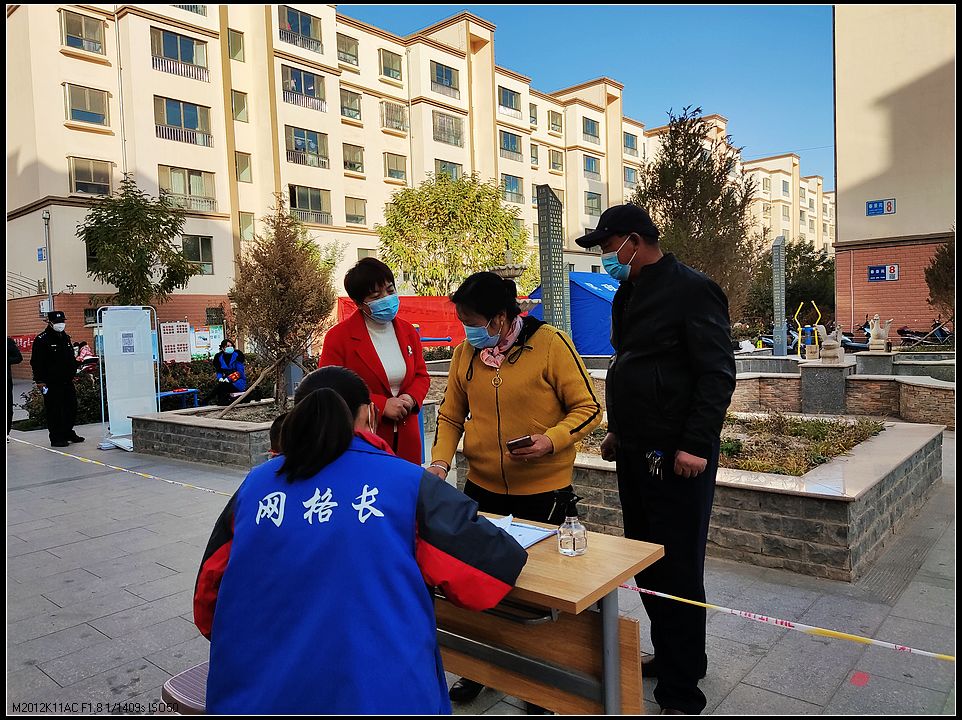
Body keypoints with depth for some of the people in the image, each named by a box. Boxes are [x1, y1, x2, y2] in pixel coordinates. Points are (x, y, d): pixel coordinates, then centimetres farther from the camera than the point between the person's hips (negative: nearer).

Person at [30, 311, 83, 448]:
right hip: (51, 383, -7)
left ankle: (68, 433, 26)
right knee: (54, 411, -2)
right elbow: (36, 362, -10)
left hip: (67, 381, 7)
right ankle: (56, 438, 4)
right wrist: (39, 381, -14)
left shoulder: (66, 338, 15)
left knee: (71, 407, 12)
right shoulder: (42, 339, -7)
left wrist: (73, 372, 17)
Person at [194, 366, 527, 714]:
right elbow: (498, 565, -4)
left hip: (251, 697, 3)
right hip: (379, 697, -3)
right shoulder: (410, 483, -8)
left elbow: (207, 604, 11)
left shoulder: (254, 485, 1)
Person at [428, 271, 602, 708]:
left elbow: (587, 408, -9)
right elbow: (451, 415, 8)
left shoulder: (550, 343, -13)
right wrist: (440, 460, -7)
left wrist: (551, 440, -24)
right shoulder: (465, 353, 1)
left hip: (542, 491, -3)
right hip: (482, 487, 4)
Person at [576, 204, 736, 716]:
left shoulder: (692, 290, -12)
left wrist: (696, 445, -20)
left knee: (677, 572, 1)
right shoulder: (629, 295, 14)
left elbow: (718, 374, -16)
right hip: (635, 453, 9)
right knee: (645, 563, 16)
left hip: (677, 458, -8)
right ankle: (669, 659, 34)